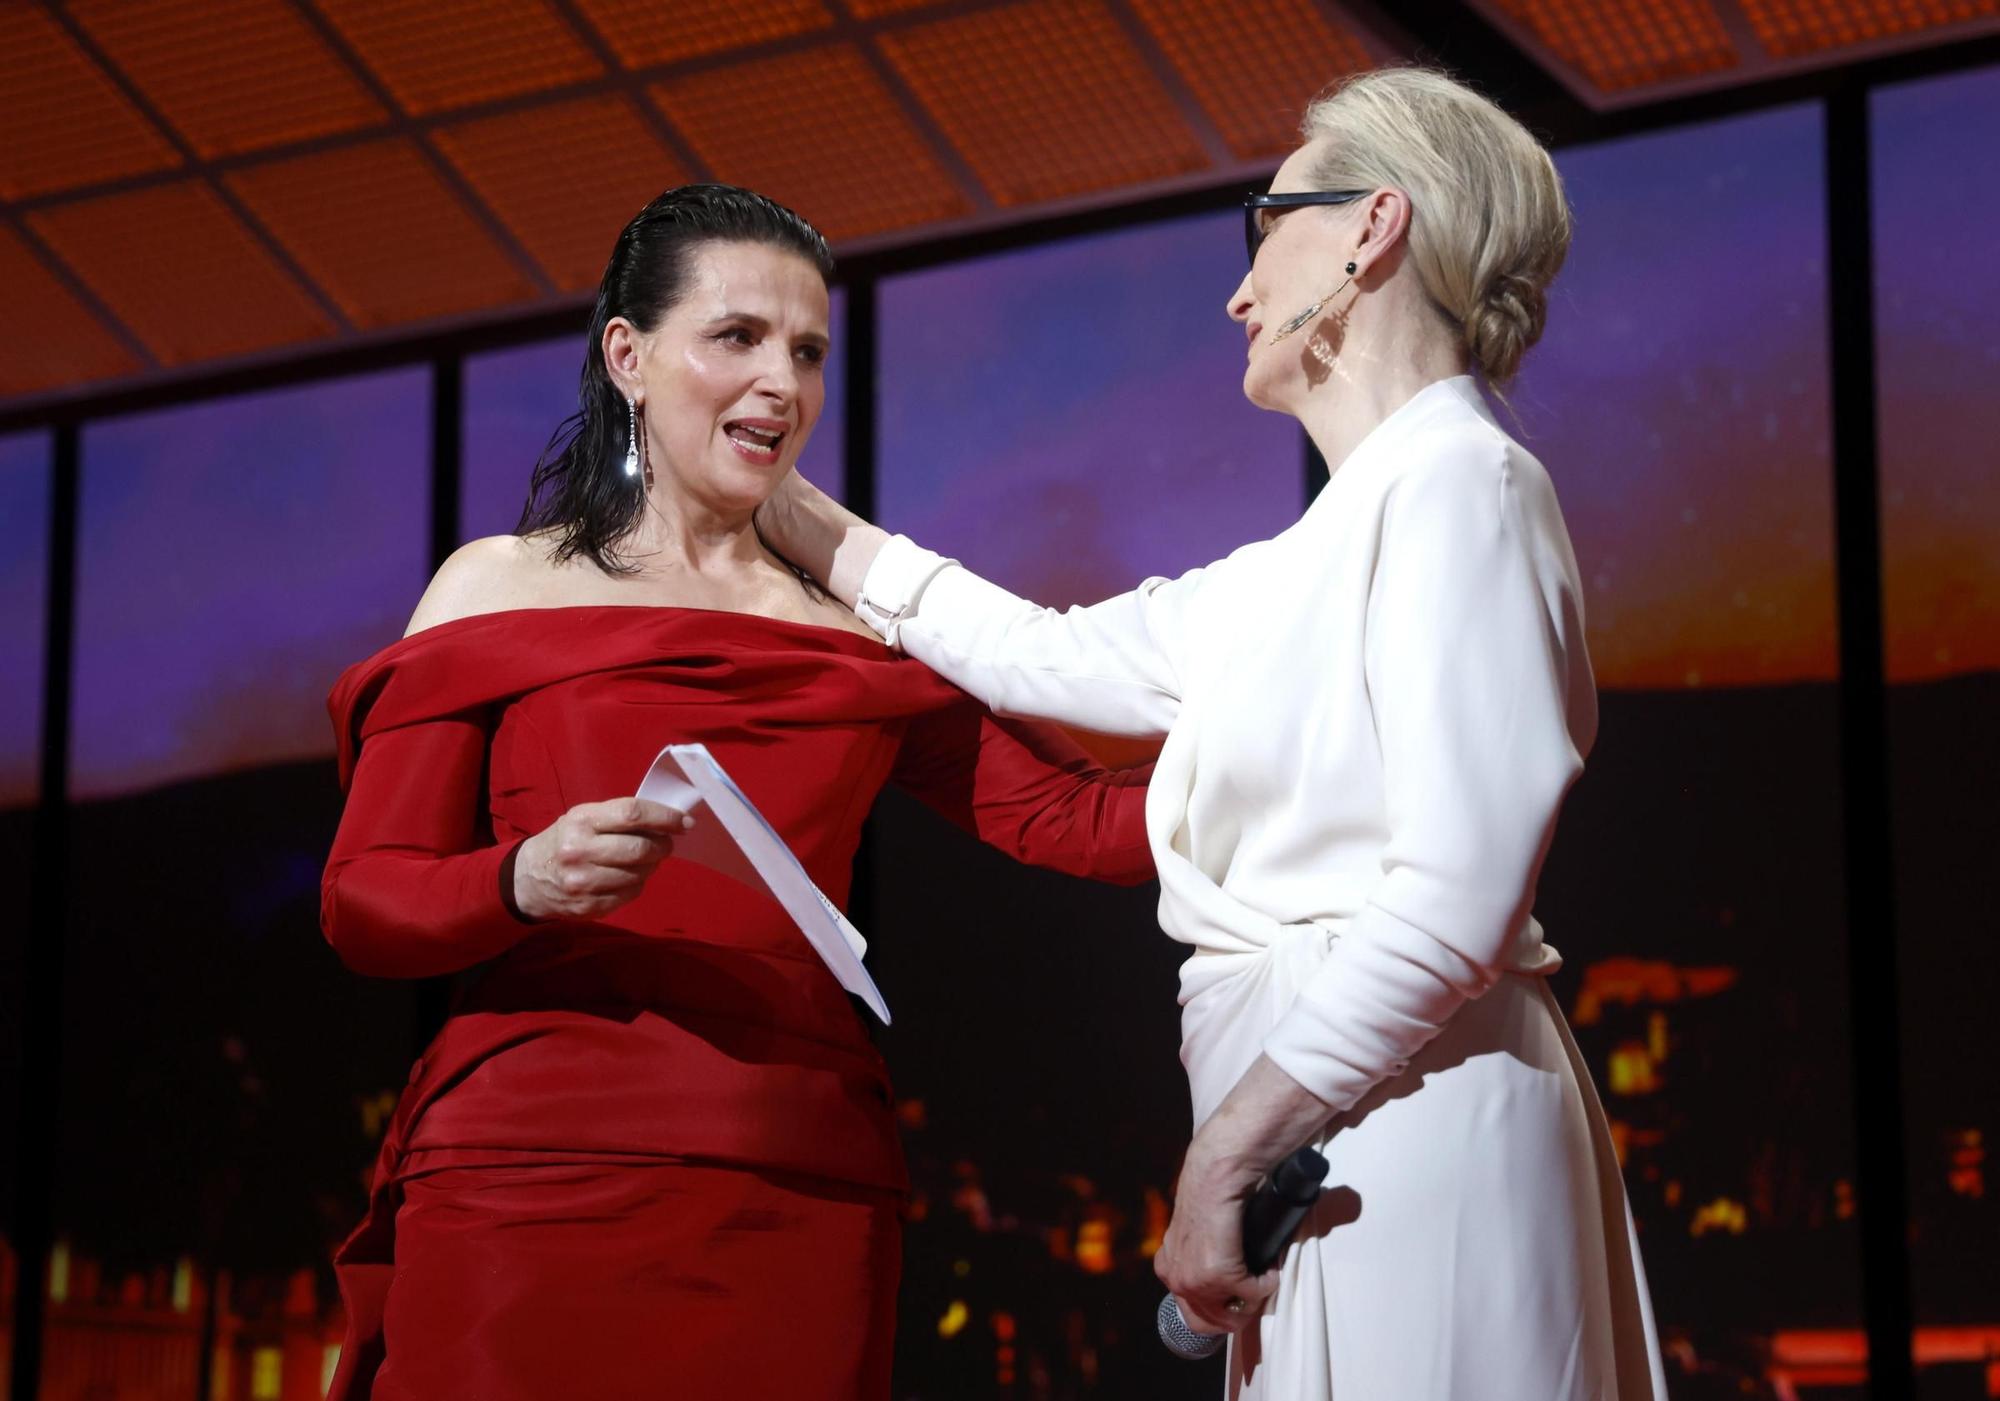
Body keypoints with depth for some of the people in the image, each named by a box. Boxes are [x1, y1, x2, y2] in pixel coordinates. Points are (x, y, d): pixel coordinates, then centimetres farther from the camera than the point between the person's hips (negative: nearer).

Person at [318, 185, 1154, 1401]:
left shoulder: (862, 626, 15)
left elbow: (1061, 815, 5)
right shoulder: (500, 589, 8)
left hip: (795, 1197, 2)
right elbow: (363, 901, 2)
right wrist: (524, 883, -17)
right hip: (533, 1181, -2)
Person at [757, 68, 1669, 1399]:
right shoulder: (1308, 567, 19)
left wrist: (1230, 1146, -16)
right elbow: (1055, 656, 32)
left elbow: (1457, 893, -18)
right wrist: (793, 515, 39)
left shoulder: (1460, 485, -9)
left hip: (1404, 1128, -9)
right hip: (1322, 1155, 9)